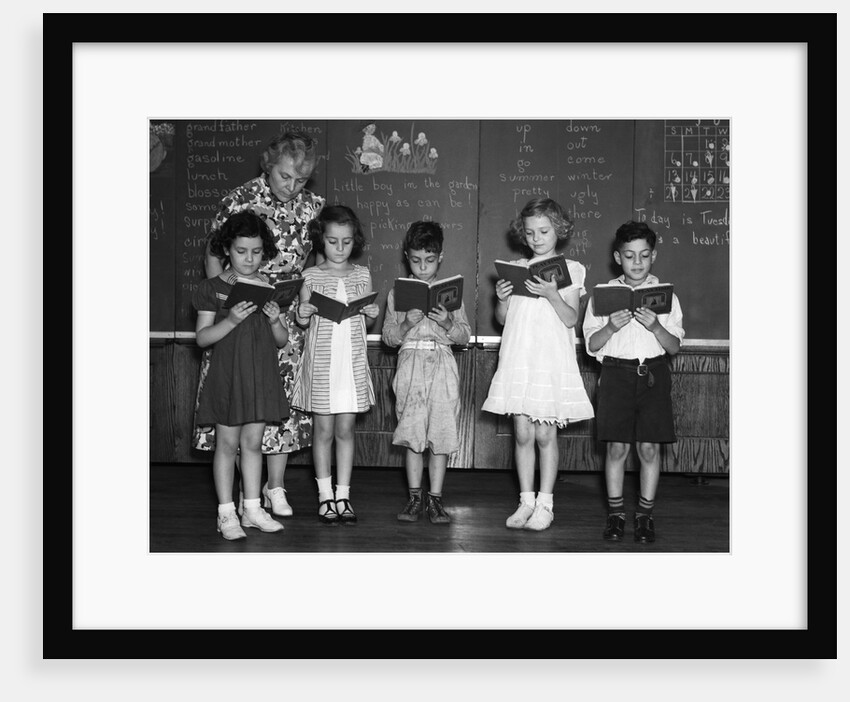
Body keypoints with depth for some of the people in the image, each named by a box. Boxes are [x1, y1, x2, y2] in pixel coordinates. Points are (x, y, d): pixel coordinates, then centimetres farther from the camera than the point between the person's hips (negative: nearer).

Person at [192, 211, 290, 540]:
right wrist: (231, 320, -21)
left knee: (253, 442, 9)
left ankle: (252, 509, 18)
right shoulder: (212, 288, -2)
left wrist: (275, 320, -13)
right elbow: (202, 338, -7)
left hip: (261, 377, 3)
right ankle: (226, 513, 10)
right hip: (227, 376, -3)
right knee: (227, 443, 3)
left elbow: (283, 340, 8)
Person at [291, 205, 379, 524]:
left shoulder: (362, 275, 6)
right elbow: (302, 319, 5)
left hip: (352, 359, 1)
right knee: (323, 429, 3)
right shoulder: (311, 276, 1)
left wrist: (372, 312, -10)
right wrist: (302, 313, -17)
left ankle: (343, 495, 12)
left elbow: (368, 313, 12)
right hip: (321, 358, -1)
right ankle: (325, 495, 14)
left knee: (345, 429, 4)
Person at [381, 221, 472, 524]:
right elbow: (388, 337, 4)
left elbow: (465, 336, 6)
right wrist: (407, 323, -14)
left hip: (442, 366, 0)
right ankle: (414, 497, 10)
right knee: (412, 433, 0)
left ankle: (435, 498, 7)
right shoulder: (397, 294, 6)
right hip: (410, 365, 0)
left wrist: (447, 323, -13)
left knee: (441, 433, -1)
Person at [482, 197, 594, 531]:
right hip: (519, 359, 3)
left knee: (545, 434, -2)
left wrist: (552, 294, -20)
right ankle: (526, 501, 13)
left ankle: (545, 503, 9)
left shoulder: (570, 269, 4)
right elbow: (502, 319, 13)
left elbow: (571, 319, -5)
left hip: (552, 359, -3)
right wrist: (502, 298, -7)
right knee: (522, 433, 2)